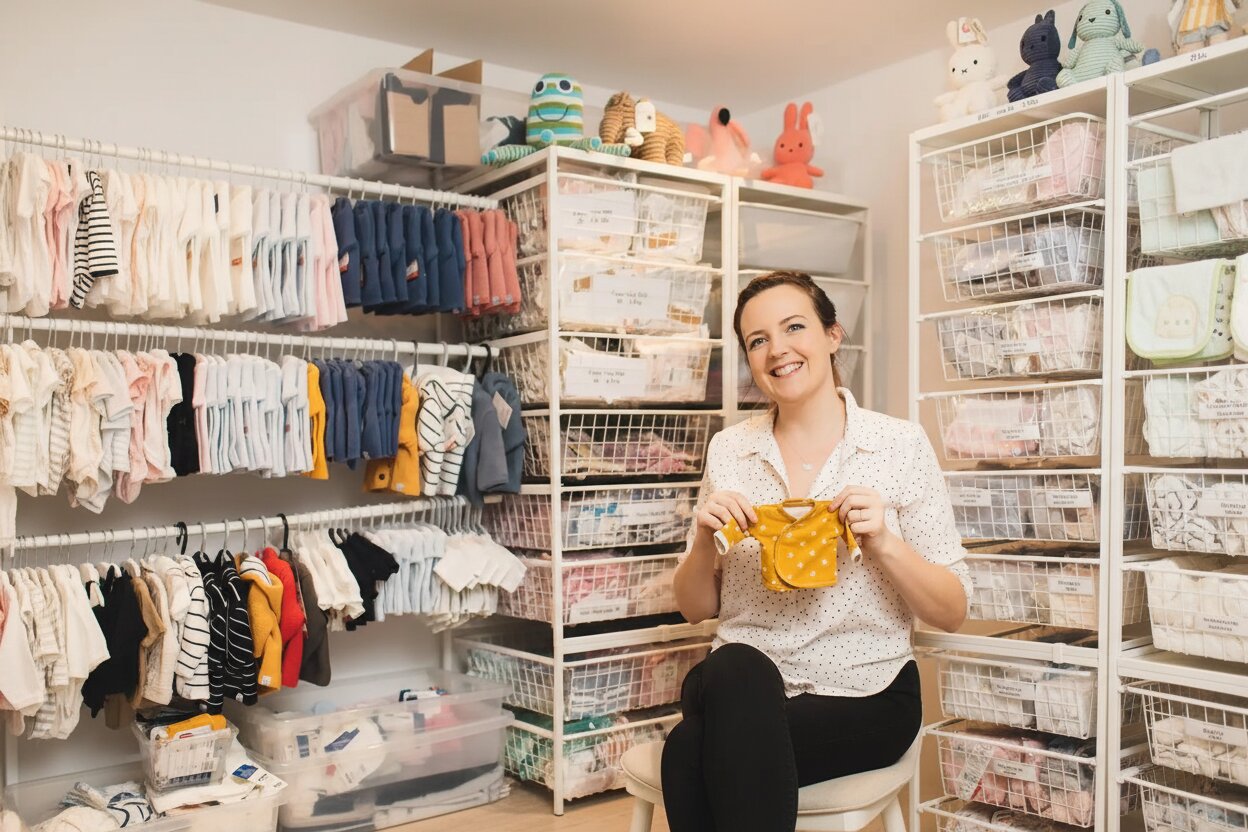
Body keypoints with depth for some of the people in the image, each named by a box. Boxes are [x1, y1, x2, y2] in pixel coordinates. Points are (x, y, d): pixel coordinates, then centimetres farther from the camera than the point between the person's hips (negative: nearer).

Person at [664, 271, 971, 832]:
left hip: (862, 695, -3)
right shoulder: (729, 450, 5)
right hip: (741, 685, 3)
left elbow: (952, 613, -1)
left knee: (693, 752, -30)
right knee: (735, 669, -33)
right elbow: (695, 608, 9)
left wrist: (884, 542, -18)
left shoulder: (901, 444, -3)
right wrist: (705, 541, -11)